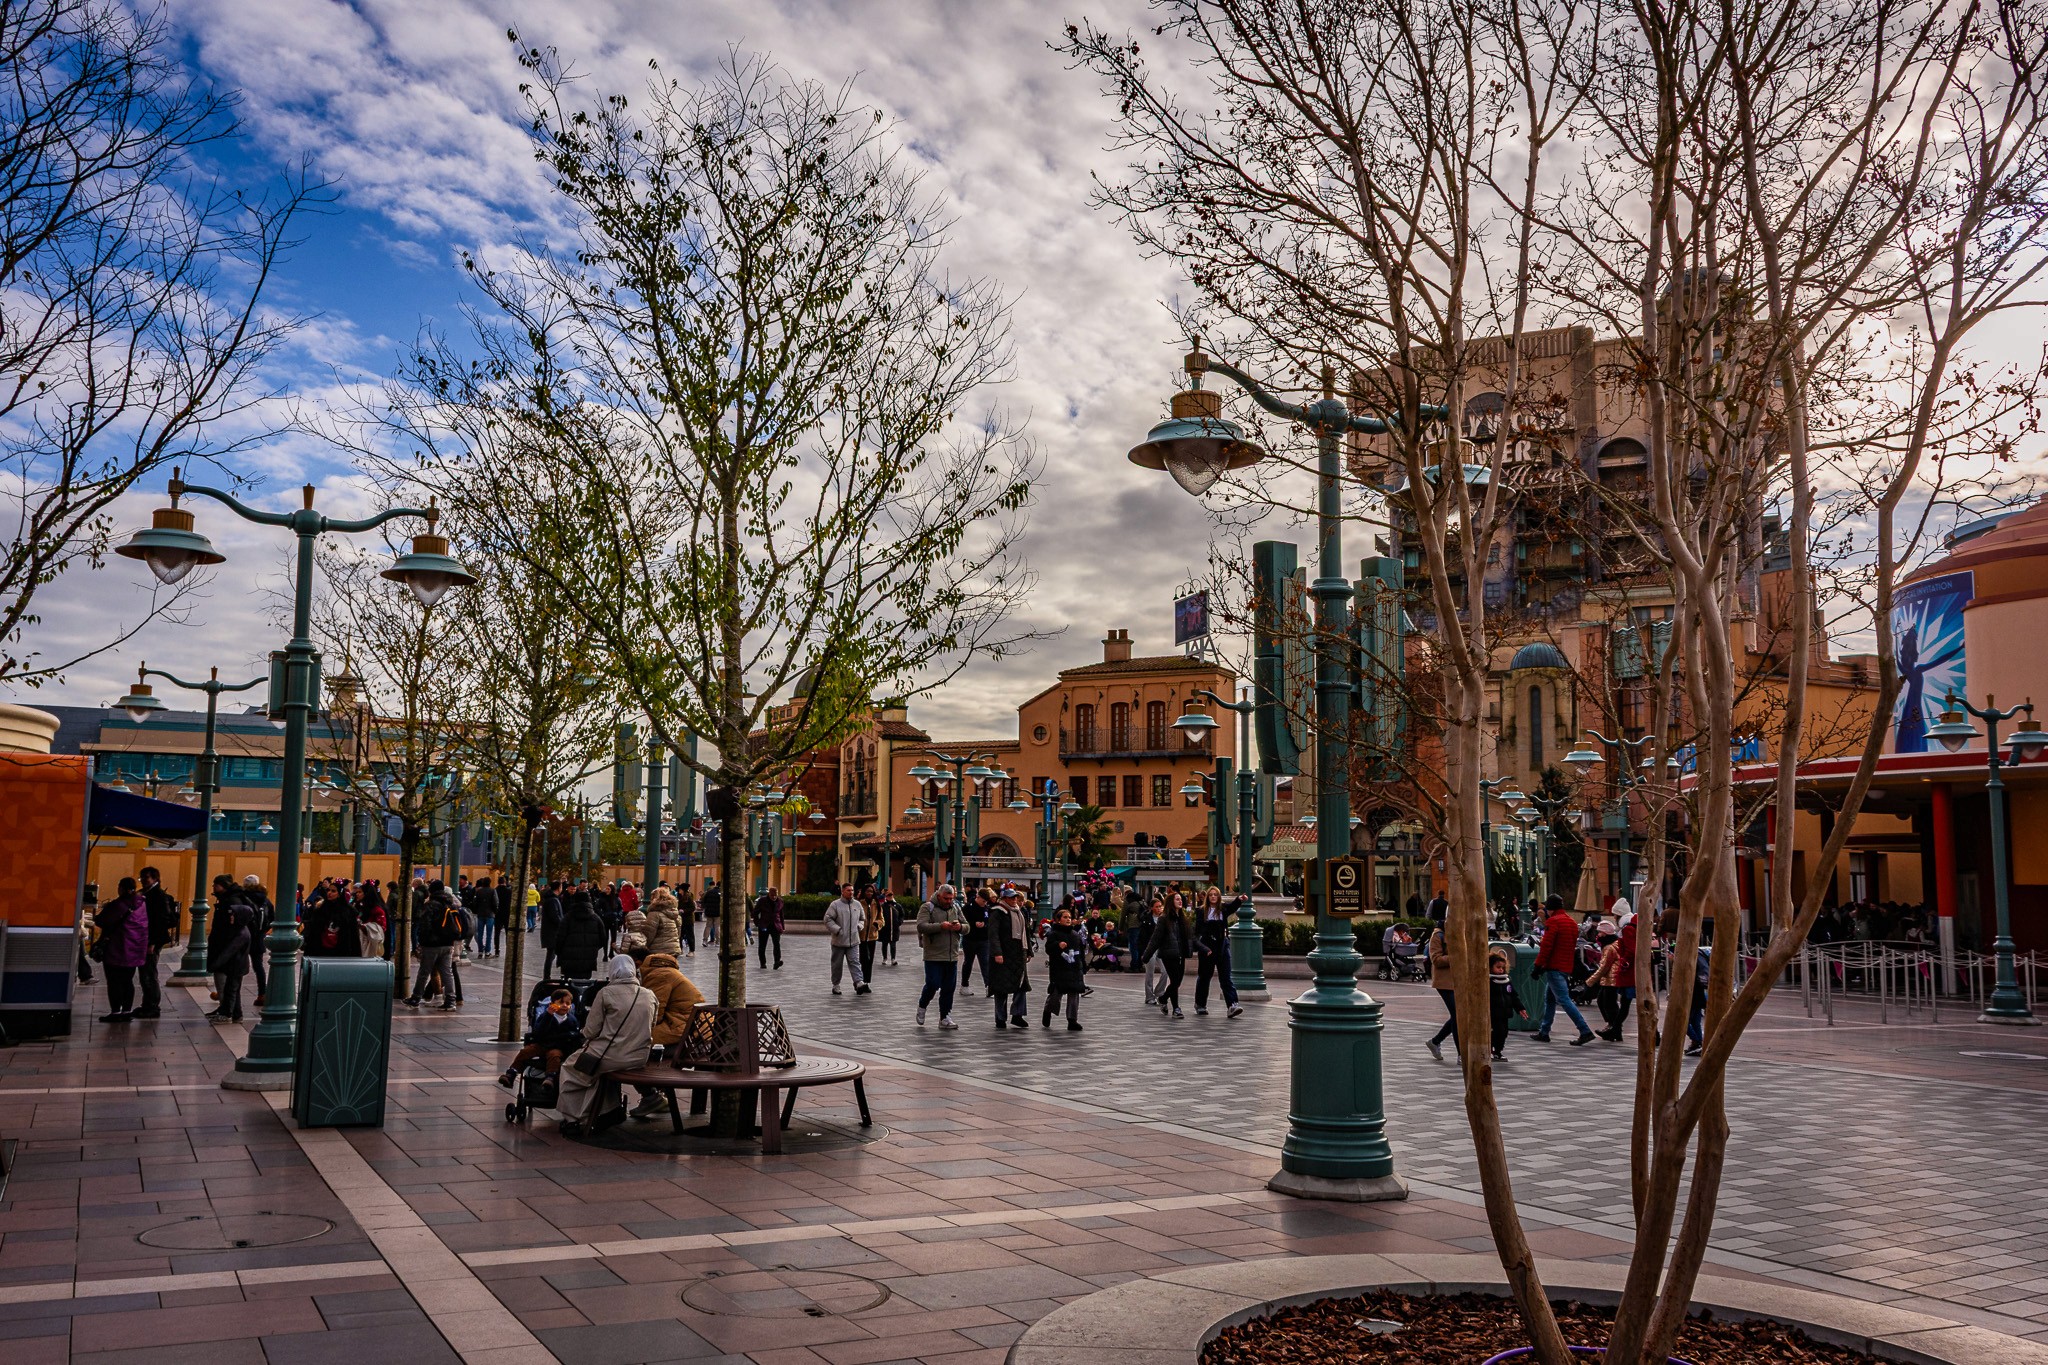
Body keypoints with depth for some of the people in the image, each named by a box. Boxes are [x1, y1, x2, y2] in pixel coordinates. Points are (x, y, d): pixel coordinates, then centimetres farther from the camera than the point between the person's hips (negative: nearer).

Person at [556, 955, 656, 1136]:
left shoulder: (606, 993, -9)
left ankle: (573, 1120, 18)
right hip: (639, 1058, 5)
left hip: (610, 1057, -5)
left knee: (570, 1067, 20)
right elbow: (651, 1029, 11)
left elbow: (590, 1031, -8)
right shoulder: (650, 996, 3)